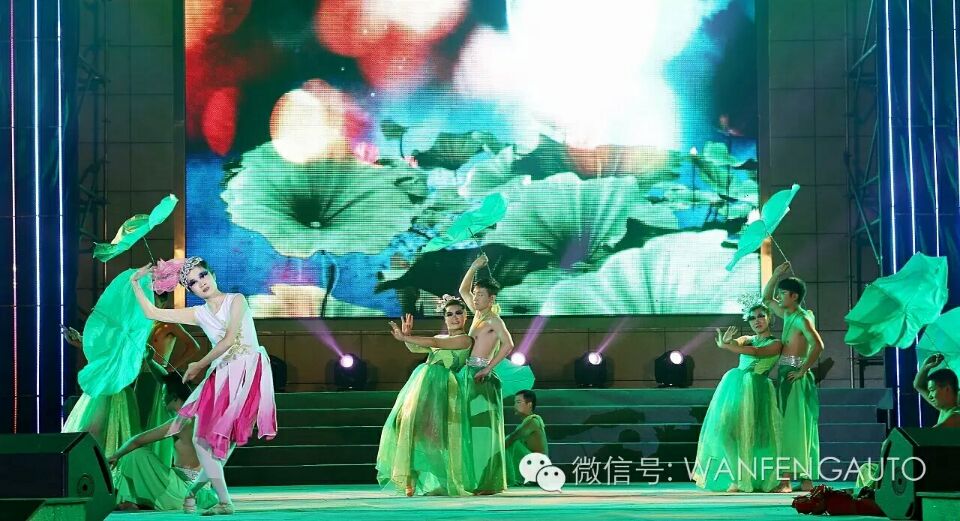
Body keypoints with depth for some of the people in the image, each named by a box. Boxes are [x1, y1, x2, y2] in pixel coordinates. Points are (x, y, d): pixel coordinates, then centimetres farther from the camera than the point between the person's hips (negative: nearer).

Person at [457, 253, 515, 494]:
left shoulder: (493, 320, -7)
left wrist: (488, 368, -22)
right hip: (467, 375, 9)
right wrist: (474, 268, 19)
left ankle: (489, 483, -12)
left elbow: (508, 345, -22)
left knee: (483, 428, -10)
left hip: (480, 377, -9)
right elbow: (463, 290, 30)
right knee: (470, 428, 6)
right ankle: (474, 480, 7)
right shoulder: (478, 314, 16)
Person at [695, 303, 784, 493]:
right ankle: (737, 478, -3)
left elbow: (756, 352, -16)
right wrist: (726, 342, -31)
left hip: (756, 390, -5)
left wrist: (725, 346, -22)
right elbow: (735, 343, -5)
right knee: (729, 429, -4)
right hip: (734, 386, 5)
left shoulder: (775, 344, 2)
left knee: (751, 432, -9)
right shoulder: (747, 339, 17)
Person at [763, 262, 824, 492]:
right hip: (784, 375, 9)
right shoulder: (787, 315, 15)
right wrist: (776, 275, 17)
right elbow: (766, 298, 29)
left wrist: (803, 370, -19)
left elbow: (818, 345, -24)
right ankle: (788, 476, 7)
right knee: (786, 425, 7)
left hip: (795, 377, -9)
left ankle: (805, 478, -11)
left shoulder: (802, 318, -11)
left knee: (797, 425, -10)